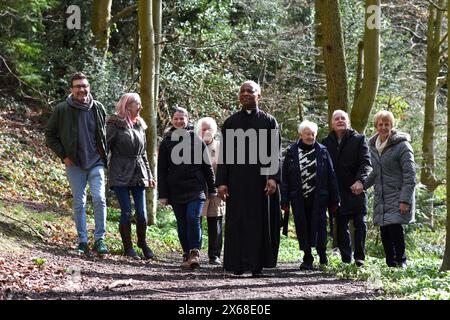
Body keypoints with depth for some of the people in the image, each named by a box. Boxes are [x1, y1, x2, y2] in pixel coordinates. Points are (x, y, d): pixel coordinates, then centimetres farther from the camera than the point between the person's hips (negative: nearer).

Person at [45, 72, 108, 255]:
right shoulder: (62, 110, -4)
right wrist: (63, 155, -3)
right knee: (79, 203, 4)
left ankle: (99, 240, -4)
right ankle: (82, 241, 13)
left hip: (96, 162, 1)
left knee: (99, 199, -12)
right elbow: (50, 134, 5)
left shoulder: (98, 108, 2)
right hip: (75, 164, -1)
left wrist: (104, 155, 8)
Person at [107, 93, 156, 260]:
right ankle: (128, 247, 5)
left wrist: (149, 175, 21)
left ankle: (143, 243, 20)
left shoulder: (139, 125, 16)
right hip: (120, 174, -5)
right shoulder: (115, 124, -5)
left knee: (142, 212, 2)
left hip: (138, 174, 5)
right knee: (126, 212, -6)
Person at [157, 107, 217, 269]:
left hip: (196, 188, -2)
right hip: (176, 190, 2)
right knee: (182, 224, 6)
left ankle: (195, 252, -14)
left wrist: (212, 189, 7)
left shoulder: (196, 140, 4)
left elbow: (207, 166, 8)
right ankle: (187, 254, 15)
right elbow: (162, 170, 7)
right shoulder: (166, 142, 7)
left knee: (193, 218, -17)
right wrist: (163, 195, 2)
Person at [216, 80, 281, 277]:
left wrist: (273, 178, -14)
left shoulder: (269, 122, 6)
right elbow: (224, 154, 7)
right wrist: (222, 182, -2)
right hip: (237, 179, 1)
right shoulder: (231, 122, 10)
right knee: (237, 221, -1)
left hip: (261, 179, -1)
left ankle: (257, 265, 5)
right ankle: (238, 265, 2)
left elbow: (275, 154, 0)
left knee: (260, 221, 0)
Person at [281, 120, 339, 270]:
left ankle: (322, 256, 9)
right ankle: (307, 258, 10)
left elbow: (331, 177, 6)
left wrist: (334, 200, 3)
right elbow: (285, 178, 5)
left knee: (319, 225, -4)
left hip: (318, 198, -1)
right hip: (299, 199, 1)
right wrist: (285, 201, 0)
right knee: (302, 228, 2)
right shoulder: (291, 152, 4)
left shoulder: (322, 151, 4)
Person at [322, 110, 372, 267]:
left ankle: (359, 257, 1)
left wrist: (360, 180, -23)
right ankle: (346, 259, 8)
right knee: (341, 226, 4)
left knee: (360, 223, -5)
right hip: (336, 191, 3)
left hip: (356, 189, -3)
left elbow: (366, 162, -6)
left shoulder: (358, 139, 3)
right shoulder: (326, 142, 11)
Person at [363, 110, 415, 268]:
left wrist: (405, 200, -17)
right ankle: (390, 263, 13)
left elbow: (409, 175, -11)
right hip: (381, 198, 6)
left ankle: (401, 261, 0)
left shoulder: (402, 145, -8)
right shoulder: (373, 146, 12)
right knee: (384, 231, 4)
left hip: (397, 196, -6)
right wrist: (362, 184, 9)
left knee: (395, 227, -15)